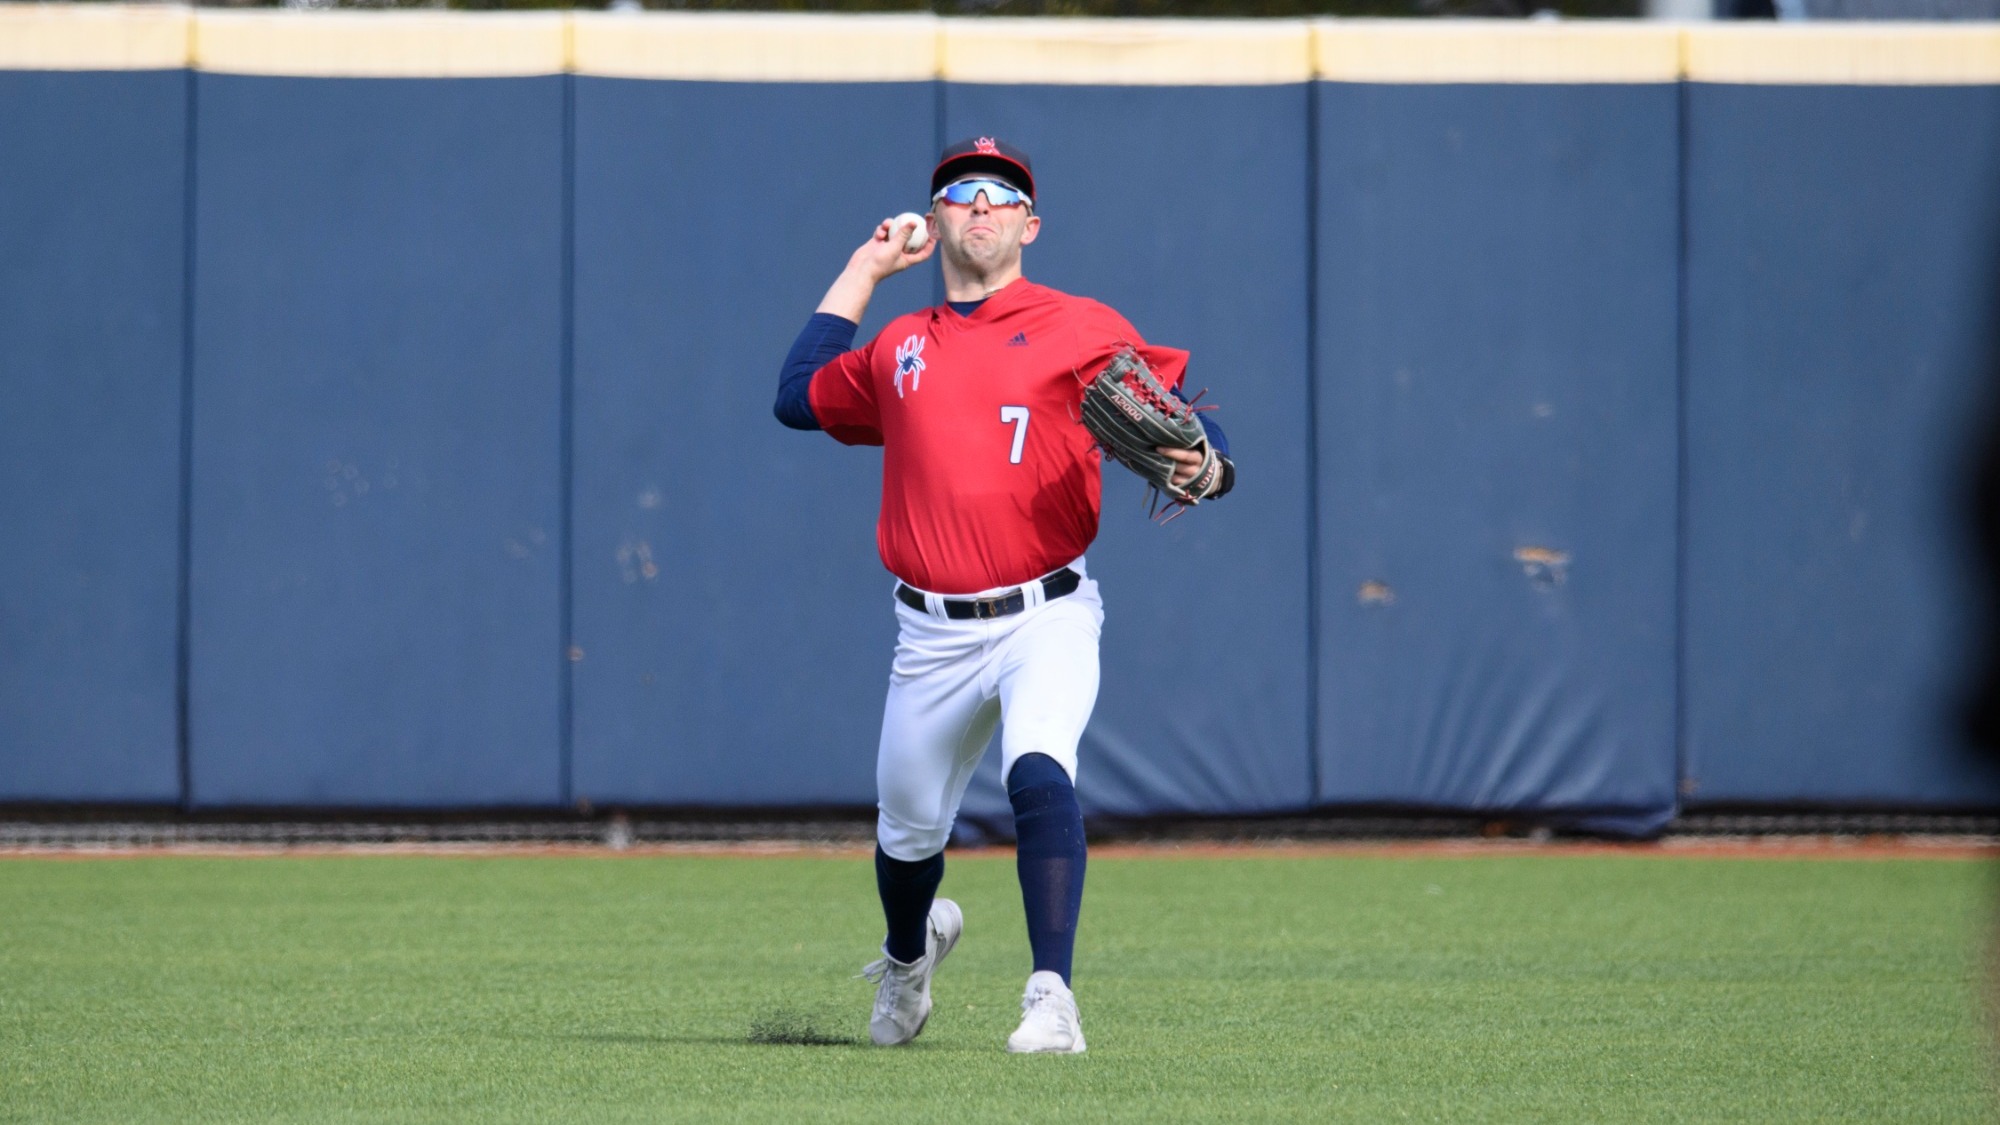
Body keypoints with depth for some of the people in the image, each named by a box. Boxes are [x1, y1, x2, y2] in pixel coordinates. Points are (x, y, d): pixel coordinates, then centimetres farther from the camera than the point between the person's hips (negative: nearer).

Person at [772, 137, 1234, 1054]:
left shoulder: (1080, 330, 2)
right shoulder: (898, 349, 15)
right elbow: (800, 397, 26)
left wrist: (1200, 466, -26)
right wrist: (862, 272, 26)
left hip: (1046, 618, -4)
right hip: (933, 637, 4)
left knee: (1039, 774, -30)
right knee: (907, 833, 15)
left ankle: (1051, 997, -30)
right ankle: (910, 954, 48)